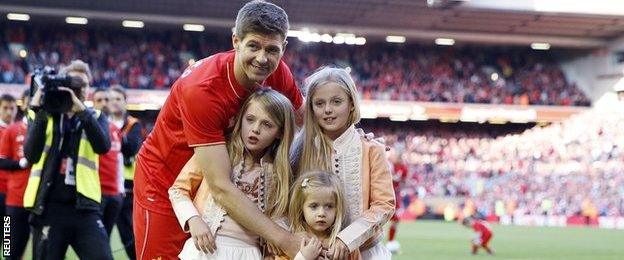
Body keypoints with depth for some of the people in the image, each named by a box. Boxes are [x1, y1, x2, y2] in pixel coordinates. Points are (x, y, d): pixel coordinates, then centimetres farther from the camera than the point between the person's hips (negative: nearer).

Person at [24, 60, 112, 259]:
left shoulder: (95, 117, 10)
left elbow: (103, 146, -12)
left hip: (84, 208, 1)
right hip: (49, 208, 0)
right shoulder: (44, 114, 7)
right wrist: (40, 114, -15)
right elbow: (31, 155, -8)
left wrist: (82, 111, -21)